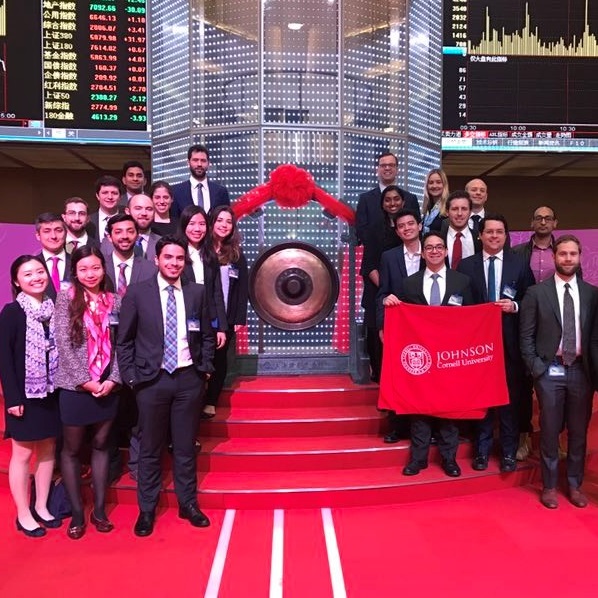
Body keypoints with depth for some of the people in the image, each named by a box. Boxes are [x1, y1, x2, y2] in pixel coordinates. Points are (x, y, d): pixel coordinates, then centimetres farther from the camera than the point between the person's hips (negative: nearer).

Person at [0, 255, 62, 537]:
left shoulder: (54, 309, 4)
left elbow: (61, 350, 6)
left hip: (52, 392, 5)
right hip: (24, 394, -4)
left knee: (48, 450, 12)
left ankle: (41, 507, 28)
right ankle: (23, 515, 20)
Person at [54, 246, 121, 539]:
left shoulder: (114, 301, 4)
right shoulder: (65, 299, -3)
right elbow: (64, 345, -9)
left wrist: (113, 379, -9)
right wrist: (86, 380, -13)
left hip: (108, 386, 3)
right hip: (75, 386, -2)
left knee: (100, 445, 12)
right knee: (72, 449, 8)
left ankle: (99, 509, 23)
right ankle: (77, 513, 21)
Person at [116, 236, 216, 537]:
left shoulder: (197, 292, 2)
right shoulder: (137, 292, -3)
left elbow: (207, 336, 10)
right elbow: (124, 341, 0)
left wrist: (206, 369, 3)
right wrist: (131, 377, -5)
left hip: (189, 378, 2)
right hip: (152, 379, -1)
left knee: (185, 447, 13)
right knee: (150, 449, 11)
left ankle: (188, 504, 29)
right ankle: (146, 509, 27)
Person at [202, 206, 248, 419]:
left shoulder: (236, 254, 4)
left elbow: (243, 288, 2)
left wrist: (240, 318, -5)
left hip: (226, 317, 1)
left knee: (219, 357, 7)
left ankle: (210, 403, 17)